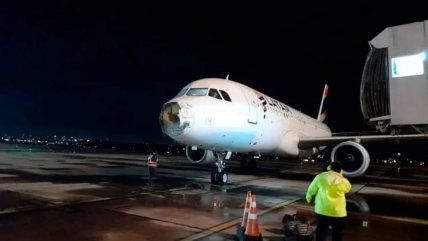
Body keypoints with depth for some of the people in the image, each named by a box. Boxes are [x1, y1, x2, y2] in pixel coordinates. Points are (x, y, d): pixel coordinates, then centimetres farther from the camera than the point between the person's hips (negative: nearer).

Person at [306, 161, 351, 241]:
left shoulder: (320, 177, -4)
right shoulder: (343, 181, -1)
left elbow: (311, 191, 1)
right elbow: (348, 188, 22)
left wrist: (309, 199, 20)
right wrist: (341, 176, 20)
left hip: (322, 211, -1)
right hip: (339, 213, 1)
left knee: (320, 235, 9)